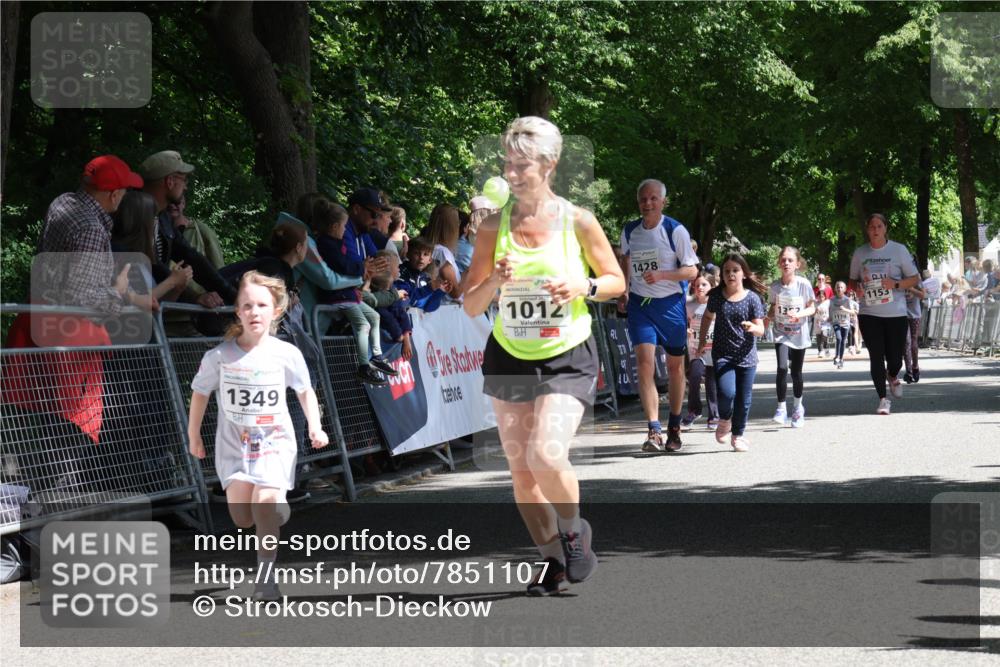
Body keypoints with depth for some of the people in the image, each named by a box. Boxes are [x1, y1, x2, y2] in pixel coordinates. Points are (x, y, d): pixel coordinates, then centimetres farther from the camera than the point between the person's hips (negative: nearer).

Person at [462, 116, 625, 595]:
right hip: (509, 357, 3)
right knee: (521, 470, 5)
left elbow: (617, 281, 6)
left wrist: (582, 287, -15)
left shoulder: (578, 221, -6)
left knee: (546, 455, -21)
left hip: (568, 358, -3)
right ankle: (553, 560, 24)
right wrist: (495, 280, -18)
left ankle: (574, 530, 8)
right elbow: (470, 307, 2)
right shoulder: (494, 226, -1)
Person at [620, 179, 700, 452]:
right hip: (639, 304, 2)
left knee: (675, 365, 9)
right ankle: (654, 431, -19)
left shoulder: (675, 230, -8)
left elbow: (692, 270, -9)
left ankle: (674, 428, 25)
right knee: (645, 363, -15)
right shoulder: (629, 232, 4)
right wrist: (623, 293, 15)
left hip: (670, 304, -2)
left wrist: (661, 275, -22)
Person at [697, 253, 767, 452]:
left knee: (744, 399, 5)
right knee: (727, 392, -18)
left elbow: (760, 329, -4)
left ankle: (738, 435, 25)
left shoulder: (752, 298, -4)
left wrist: (753, 328, -26)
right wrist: (702, 341, 16)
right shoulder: (716, 295, 1)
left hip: (746, 356, 0)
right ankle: (724, 421, 13)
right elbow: (708, 317, 19)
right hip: (722, 354, 0)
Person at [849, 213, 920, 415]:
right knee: (876, 357, -4)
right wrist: (857, 288, -4)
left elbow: (914, 278, 4)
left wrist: (896, 284, -14)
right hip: (869, 313, 1)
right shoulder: (860, 254, 7)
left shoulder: (899, 250, 1)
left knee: (895, 358, 1)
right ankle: (883, 399, 4)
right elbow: (853, 280, 19)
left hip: (895, 313, -1)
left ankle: (893, 377, 36)